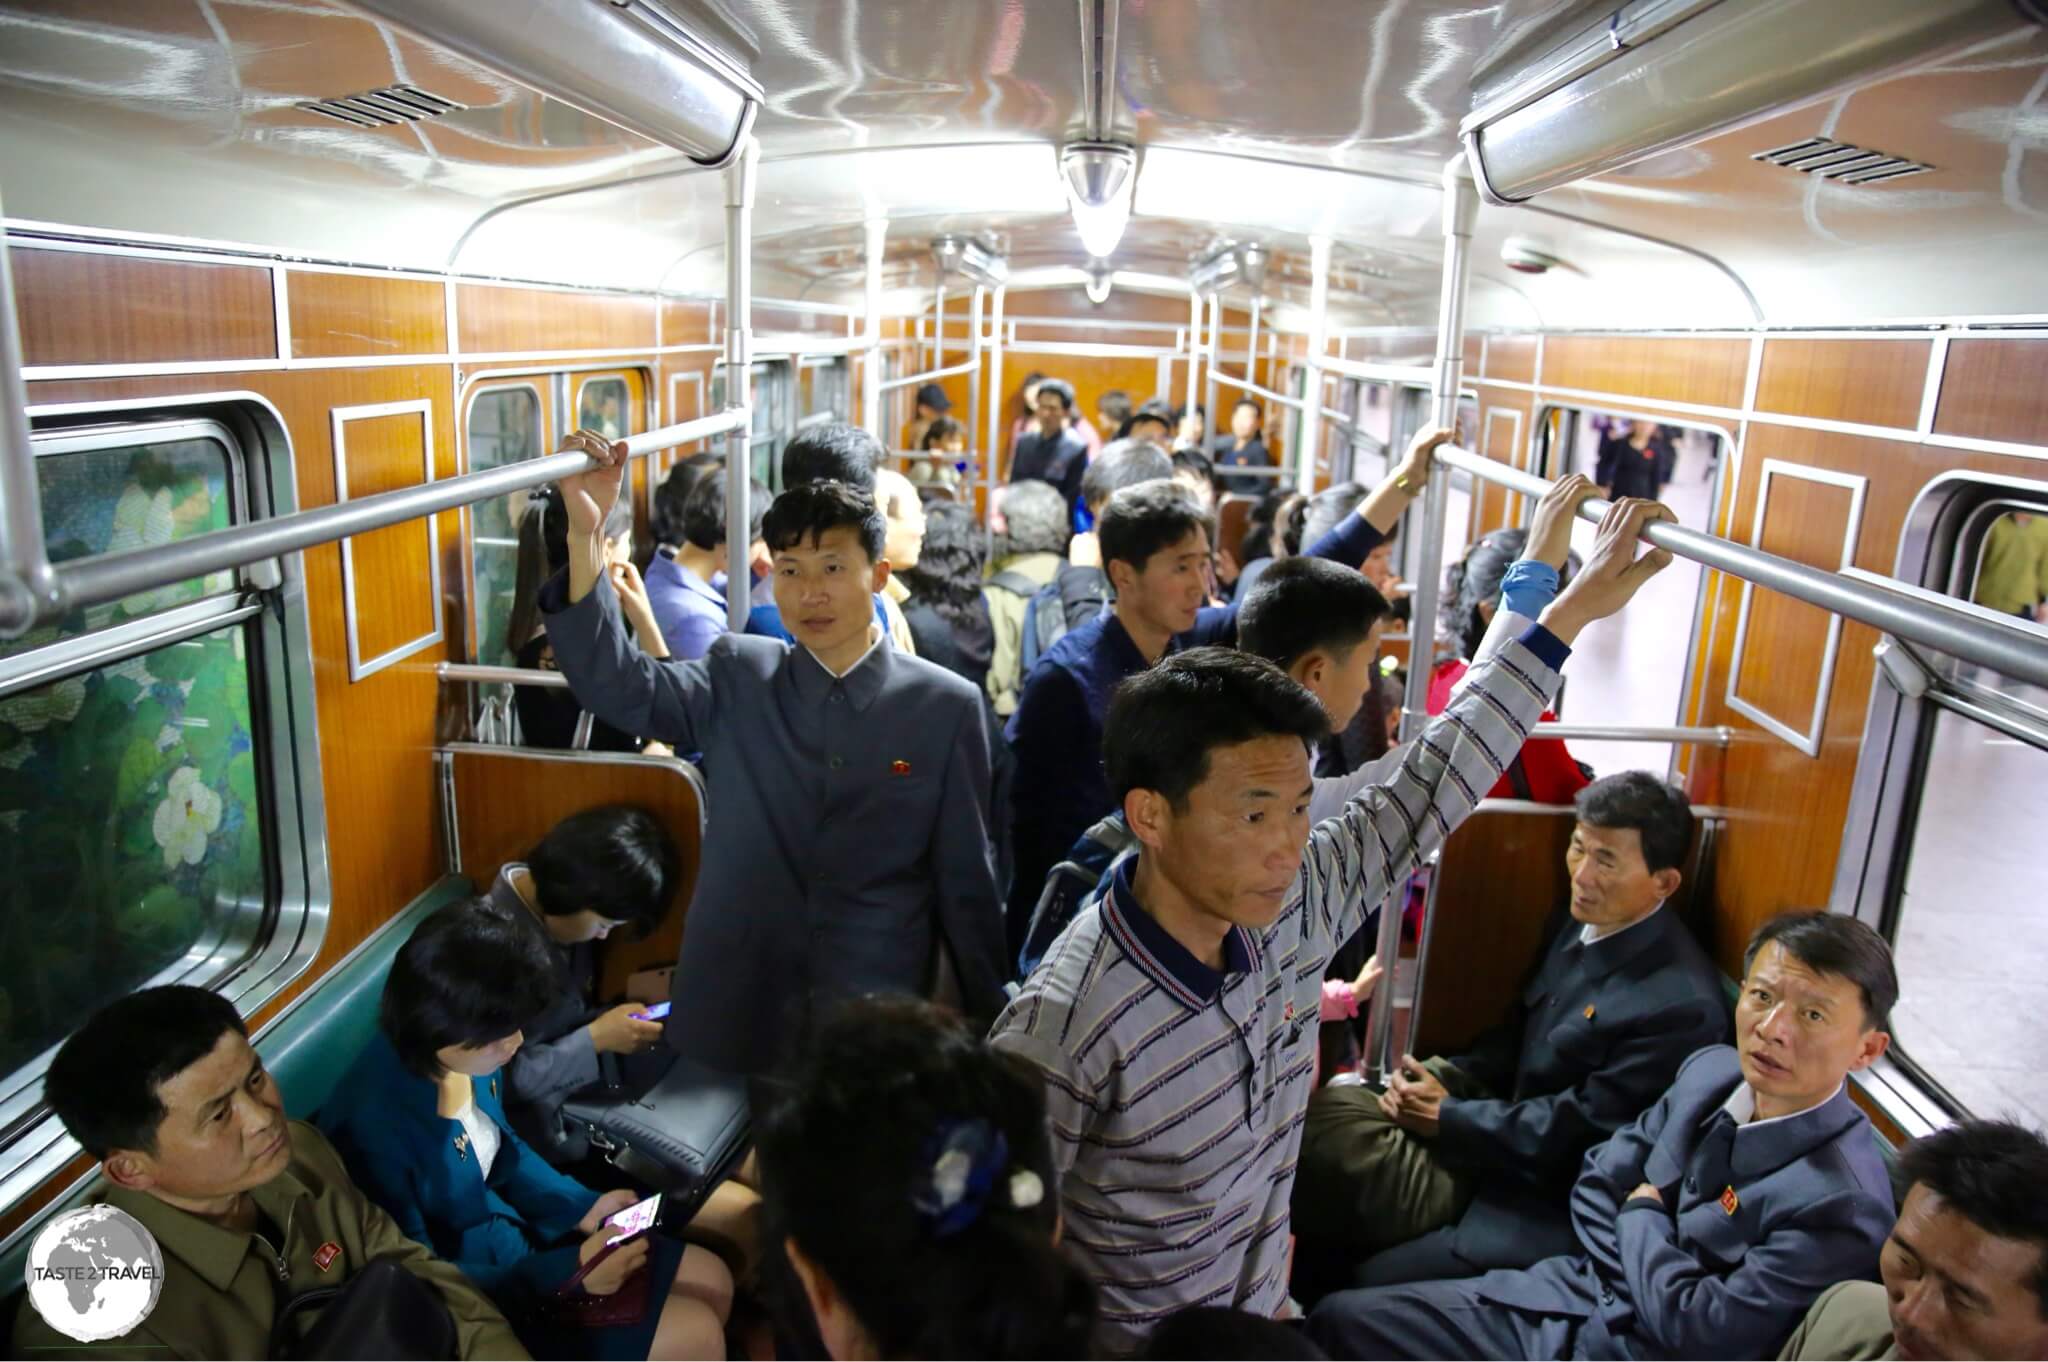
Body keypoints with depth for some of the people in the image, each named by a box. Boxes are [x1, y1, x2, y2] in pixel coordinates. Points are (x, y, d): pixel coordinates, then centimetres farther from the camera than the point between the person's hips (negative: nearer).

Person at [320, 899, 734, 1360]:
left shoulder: (469, 1054, -12)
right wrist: (566, 1272, -24)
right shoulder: (375, 1126, -34)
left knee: (713, 1281, 9)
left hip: (515, 1236, 7)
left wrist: (580, 1206, -2)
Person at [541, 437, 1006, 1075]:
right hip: (736, 1016, 2)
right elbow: (613, 682, -14)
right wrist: (584, 536, -27)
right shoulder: (737, 679, 1)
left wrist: (990, 1024, 2)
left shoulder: (947, 706, -5)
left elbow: (964, 879, -1)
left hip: (881, 1022, -1)